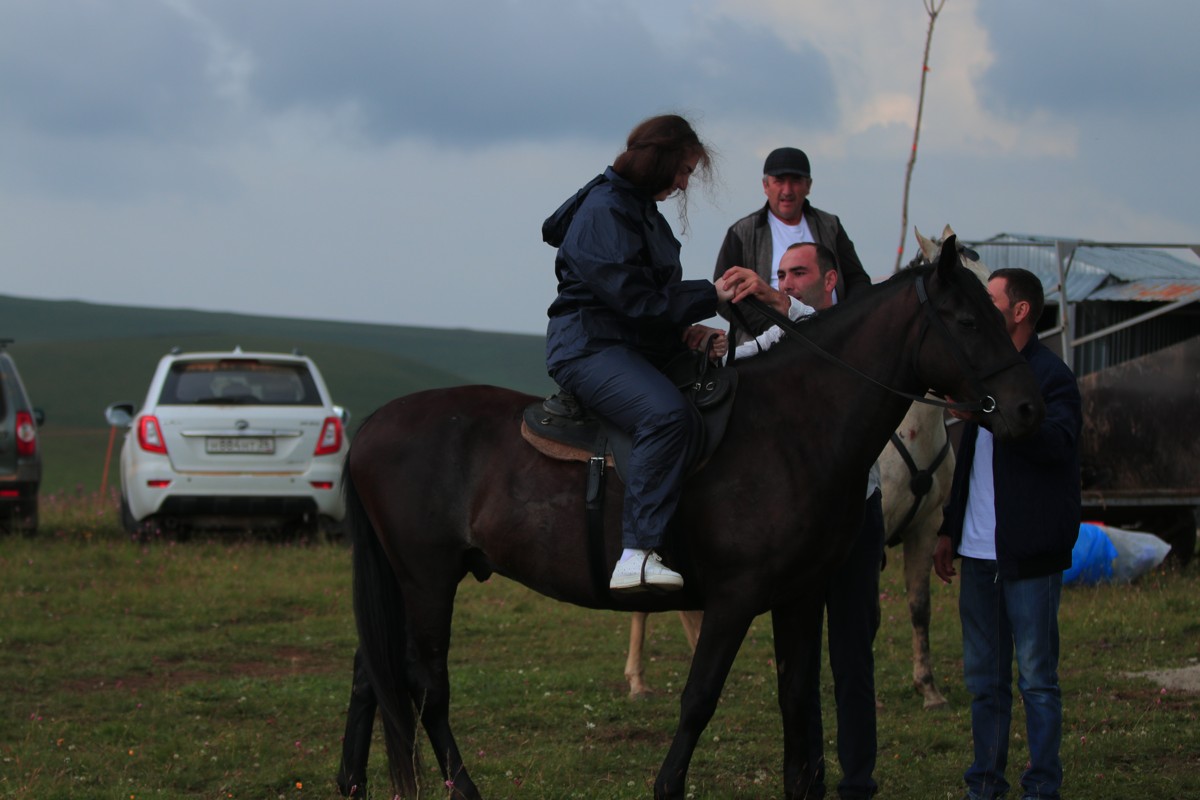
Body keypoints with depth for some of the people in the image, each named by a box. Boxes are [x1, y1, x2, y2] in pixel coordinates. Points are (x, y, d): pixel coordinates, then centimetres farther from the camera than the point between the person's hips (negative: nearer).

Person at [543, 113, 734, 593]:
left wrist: (686, 328, 7)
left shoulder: (641, 210, 21)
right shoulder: (605, 210, -12)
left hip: (639, 350, 11)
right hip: (589, 348, -11)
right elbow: (632, 296, -20)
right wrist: (708, 297, -15)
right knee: (668, 415, -36)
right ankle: (638, 553, -42)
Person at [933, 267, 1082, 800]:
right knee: (983, 680, 11)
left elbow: (1058, 443, -27)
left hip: (1028, 555, -8)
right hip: (979, 554, 8)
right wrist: (950, 529, 20)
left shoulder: (1050, 376, -9)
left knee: (1036, 679, -2)